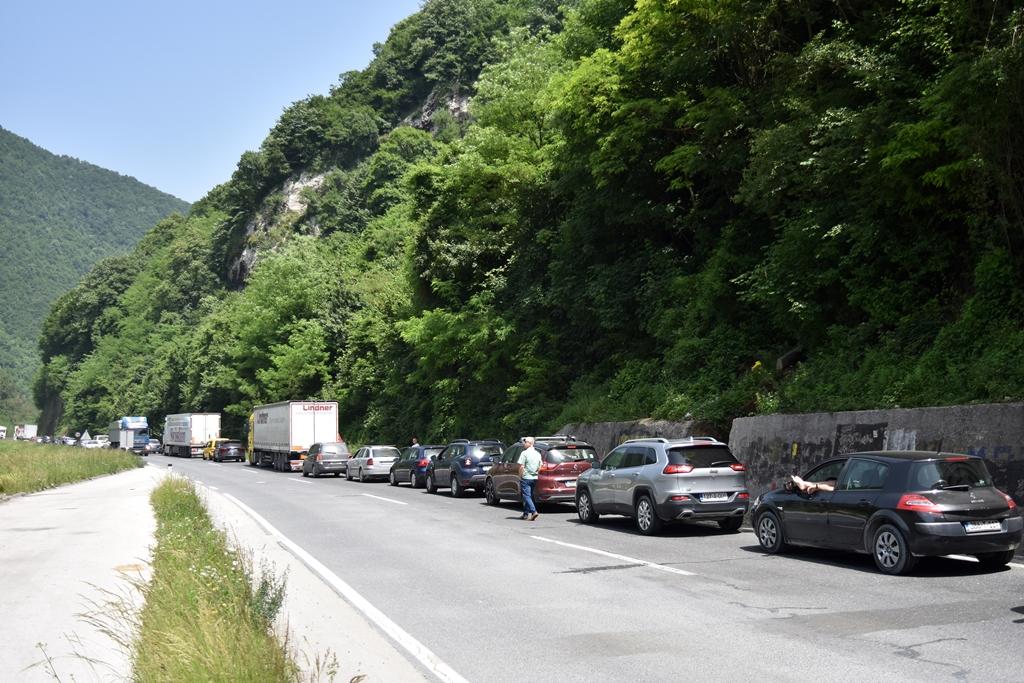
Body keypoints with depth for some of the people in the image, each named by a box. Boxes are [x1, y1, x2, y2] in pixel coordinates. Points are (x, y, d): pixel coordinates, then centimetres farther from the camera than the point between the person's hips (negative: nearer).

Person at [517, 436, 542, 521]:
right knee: (529, 495, 15)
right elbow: (539, 467, 12)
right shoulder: (538, 454, 10)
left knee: (526, 496, -7)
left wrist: (520, 477, -7)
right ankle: (526, 514, 20)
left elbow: (521, 467, -14)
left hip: (526, 478, -7)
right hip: (534, 478, 7)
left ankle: (534, 512, -22)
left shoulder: (524, 453, -12)